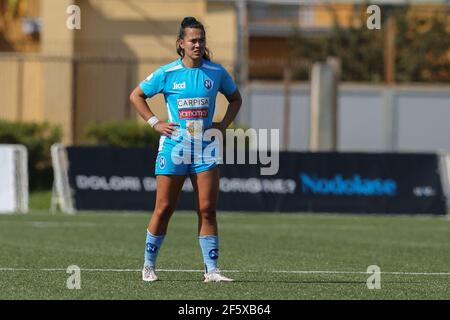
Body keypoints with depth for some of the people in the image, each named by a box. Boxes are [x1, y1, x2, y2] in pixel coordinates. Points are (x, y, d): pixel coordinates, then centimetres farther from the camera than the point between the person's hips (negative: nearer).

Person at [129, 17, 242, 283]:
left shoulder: (216, 72, 2)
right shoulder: (167, 74, -3)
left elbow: (235, 98, 19)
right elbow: (136, 96, 9)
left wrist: (224, 125, 5)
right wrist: (155, 122, -1)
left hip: (205, 149, 2)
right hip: (173, 148, -2)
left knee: (207, 210, -4)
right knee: (164, 209, 1)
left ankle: (212, 270, -2)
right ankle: (149, 266, 15)